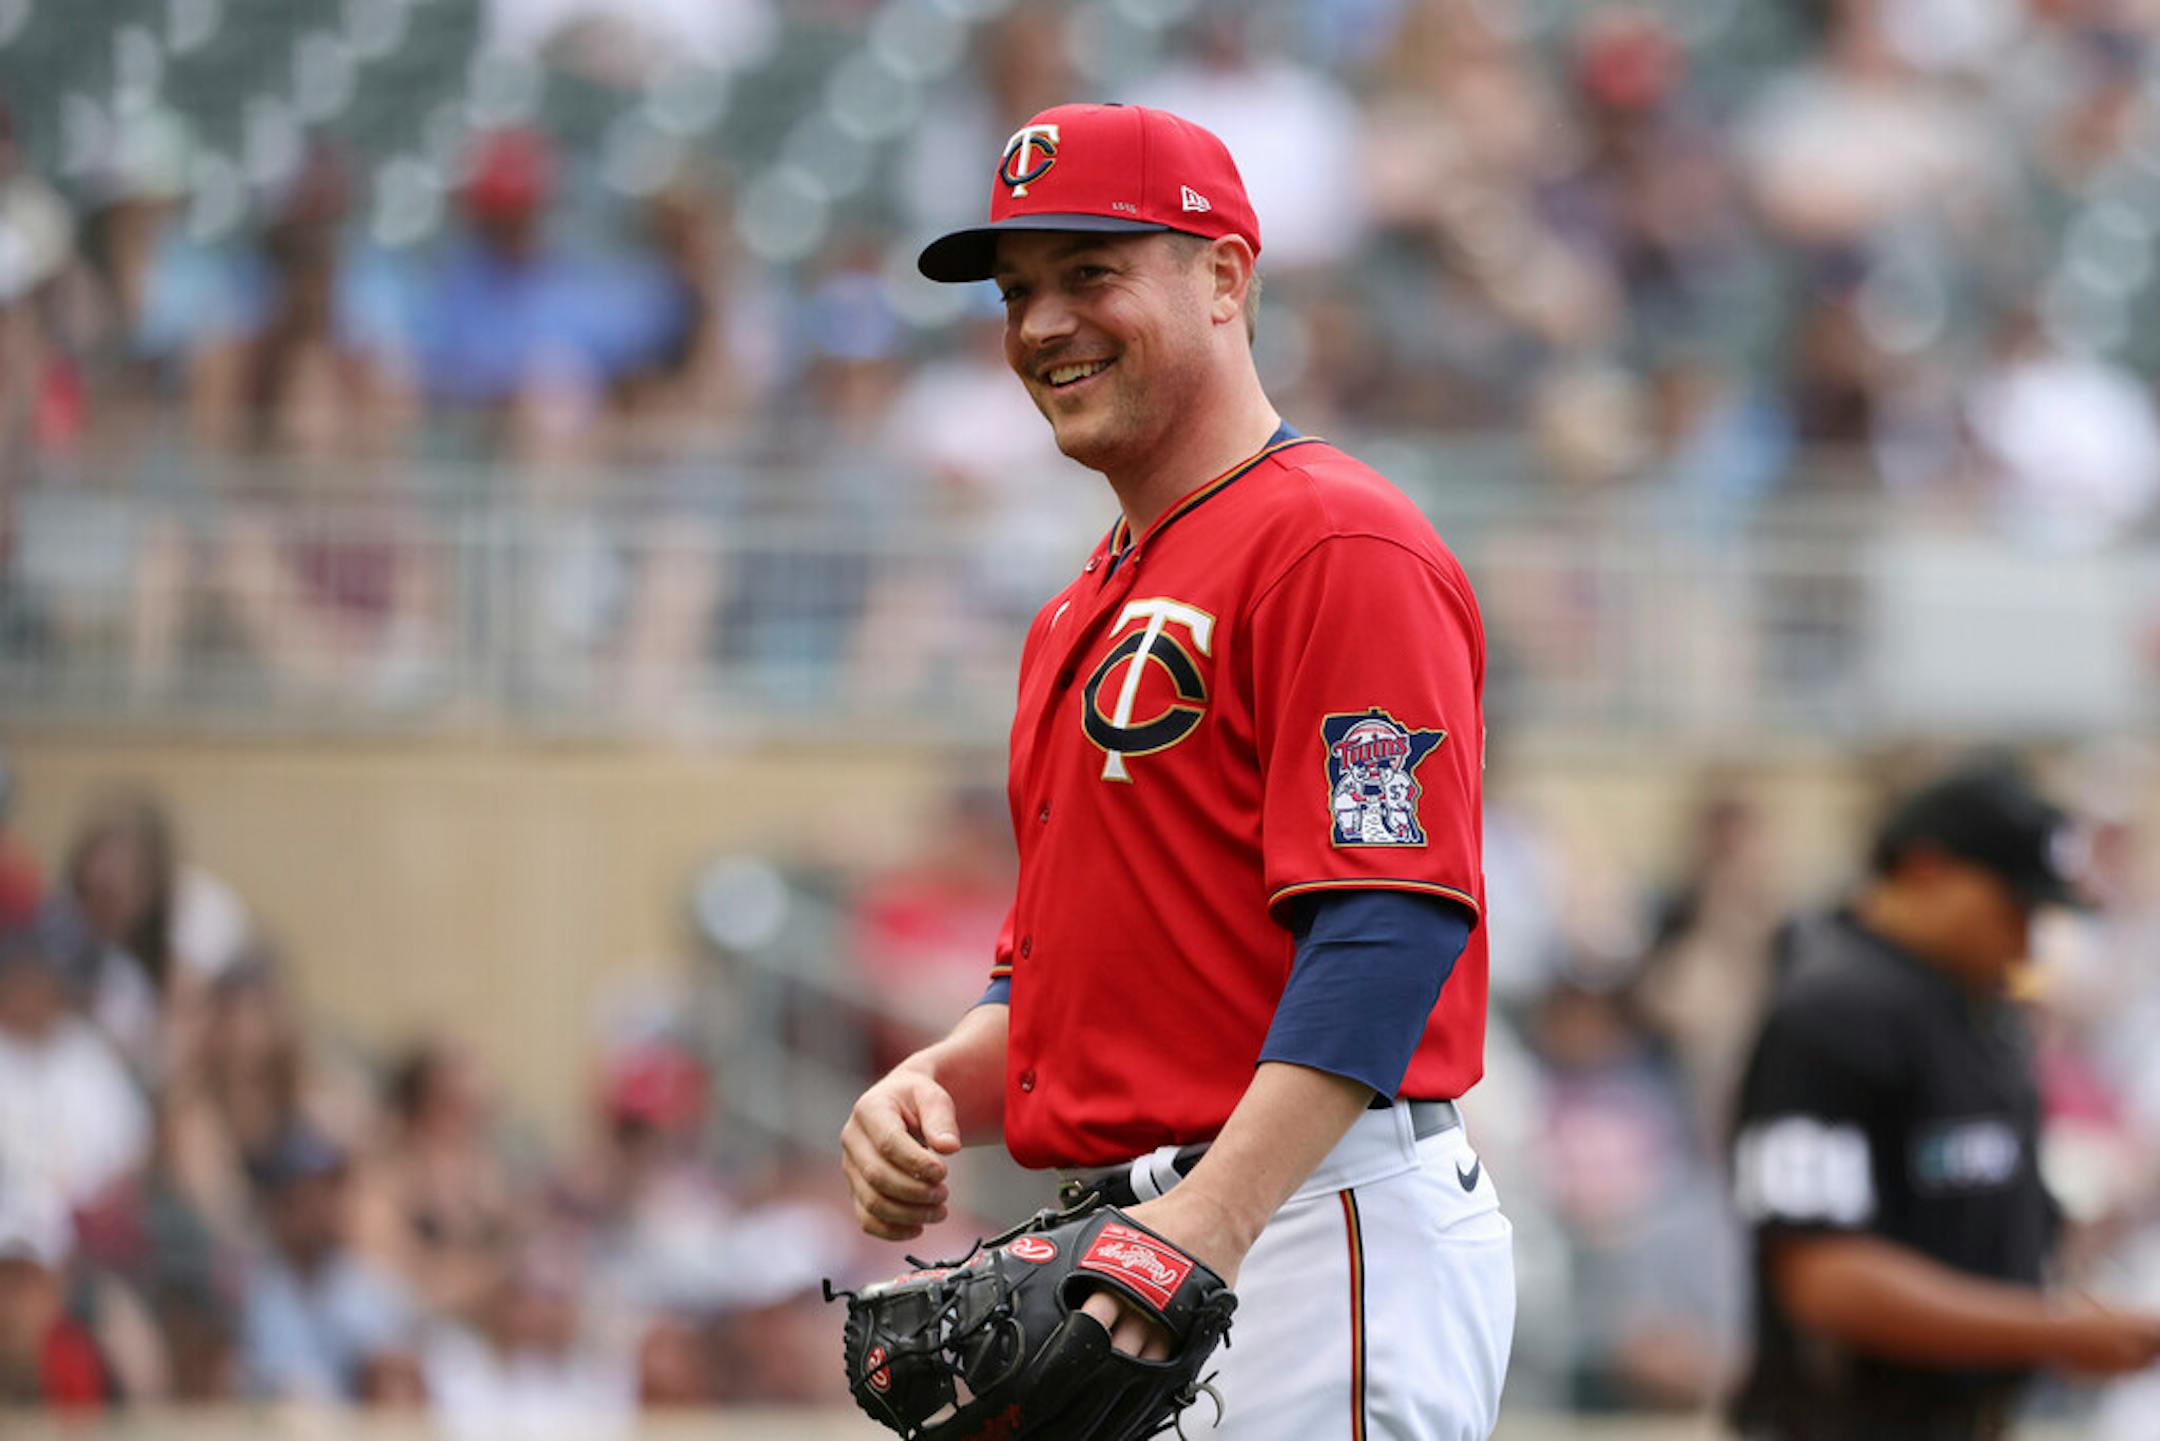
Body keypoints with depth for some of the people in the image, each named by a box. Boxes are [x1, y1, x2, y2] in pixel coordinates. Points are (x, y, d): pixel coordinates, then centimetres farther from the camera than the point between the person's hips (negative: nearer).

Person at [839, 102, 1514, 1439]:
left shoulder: (1340, 546, -8)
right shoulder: (1084, 612, 22)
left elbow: (1392, 929, -19)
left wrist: (1214, 1220, -28)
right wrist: (939, 1085, 6)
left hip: (1317, 1220, -9)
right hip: (1130, 1270, 9)